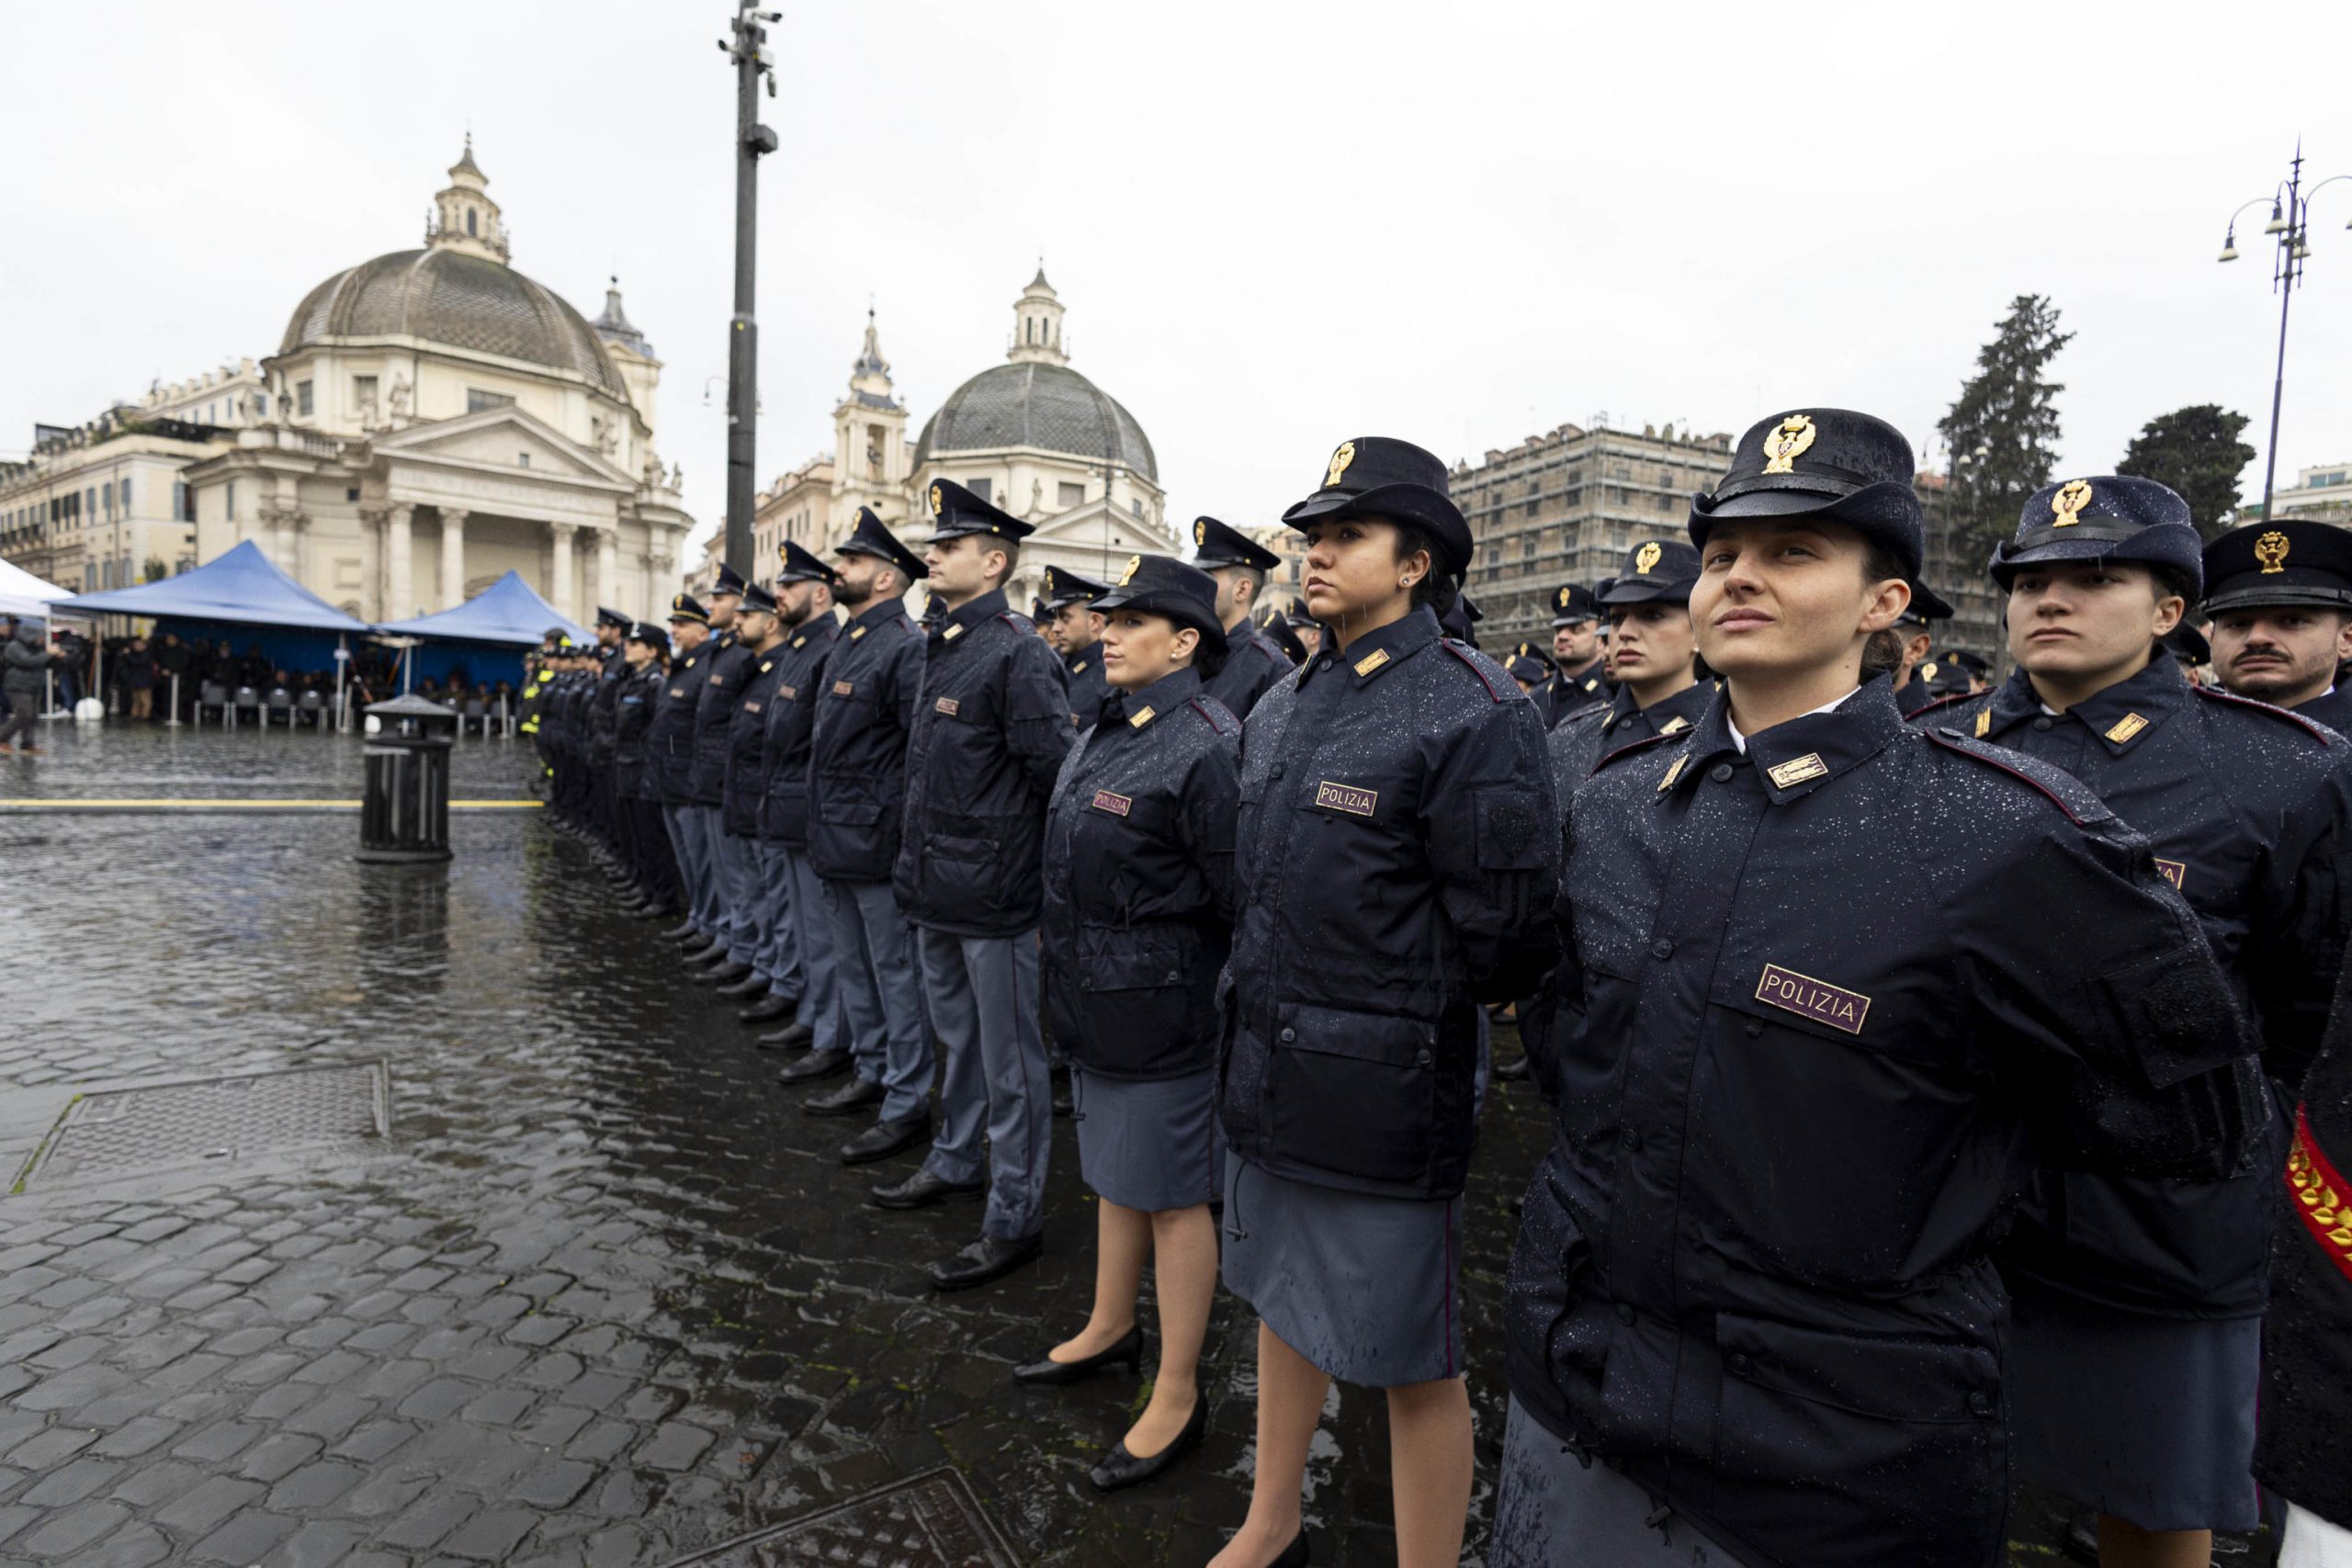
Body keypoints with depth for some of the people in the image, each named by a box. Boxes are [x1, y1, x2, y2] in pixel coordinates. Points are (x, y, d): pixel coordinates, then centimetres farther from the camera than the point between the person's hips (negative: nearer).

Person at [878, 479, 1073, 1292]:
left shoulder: (1018, 654, -16)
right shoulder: (941, 648, 12)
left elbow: (1060, 778, -18)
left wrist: (1049, 888, -14)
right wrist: (918, 866, 18)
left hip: (995, 895, -9)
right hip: (938, 890, 9)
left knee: (1009, 1059, 4)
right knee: (959, 1037, 24)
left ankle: (1015, 1217, 18)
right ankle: (956, 1163, 42)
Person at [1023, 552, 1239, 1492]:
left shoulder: (1207, 747, -20)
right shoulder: (1109, 732, 9)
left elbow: (1236, 897, -19)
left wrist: (1204, 990, -13)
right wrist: (1065, 949, 17)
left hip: (1160, 1009, -9)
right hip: (1095, 997, 9)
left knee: (1170, 1194, 6)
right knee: (1113, 1169, 24)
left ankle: (1177, 1396, 25)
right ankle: (1111, 1328, 45)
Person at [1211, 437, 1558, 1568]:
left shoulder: (1473, 714, -17)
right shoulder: (1280, 711, 7)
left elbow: (1501, 938, -18)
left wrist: (1395, 1007, -7)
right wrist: (1266, 1001, 8)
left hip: (1383, 1093, -8)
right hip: (1267, 1070, 8)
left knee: (1411, 1360, 9)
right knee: (1282, 1303, 24)